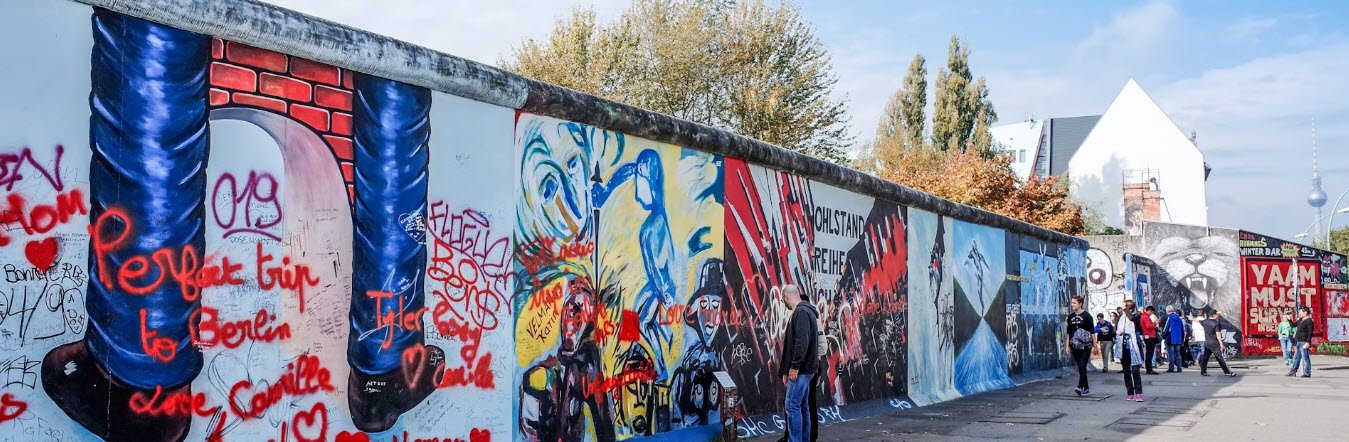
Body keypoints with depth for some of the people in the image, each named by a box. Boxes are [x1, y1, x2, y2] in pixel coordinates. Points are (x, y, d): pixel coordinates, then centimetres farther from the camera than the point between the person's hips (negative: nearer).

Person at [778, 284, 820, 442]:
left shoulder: (801, 311, -12)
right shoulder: (805, 311, 19)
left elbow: (802, 341, -23)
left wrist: (794, 366, -20)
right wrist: (786, 370, 19)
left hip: (801, 369, -10)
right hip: (803, 369, 10)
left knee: (792, 406, -10)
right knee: (802, 406, 11)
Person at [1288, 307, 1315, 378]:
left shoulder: (1309, 321, -10)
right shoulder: (1301, 320, 17)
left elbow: (1310, 333, -16)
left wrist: (1308, 342, -22)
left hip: (1304, 342, -10)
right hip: (1299, 342, 10)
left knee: (1305, 357, -7)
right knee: (1296, 357, 13)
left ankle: (1307, 373, -4)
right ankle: (1293, 371, 19)